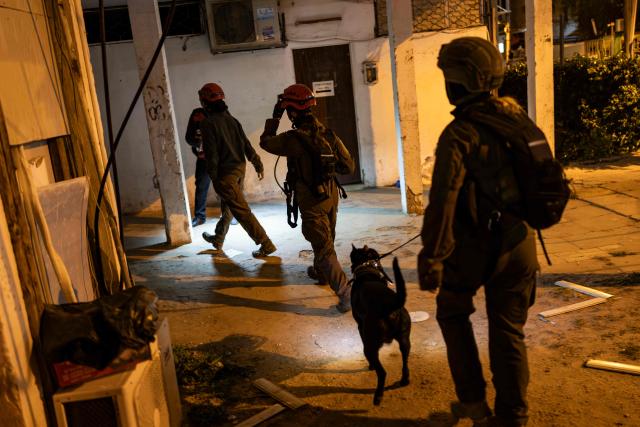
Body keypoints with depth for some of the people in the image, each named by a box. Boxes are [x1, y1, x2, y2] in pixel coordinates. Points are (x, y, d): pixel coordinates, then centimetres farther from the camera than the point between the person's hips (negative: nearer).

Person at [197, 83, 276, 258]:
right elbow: (246, 144, 8)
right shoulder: (231, 119, 8)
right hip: (240, 168, 9)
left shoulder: (207, 123, -13)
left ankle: (266, 244, -6)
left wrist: (214, 178, -11)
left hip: (225, 173, -8)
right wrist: (258, 164, 12)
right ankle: (218, 239, 41)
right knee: (227, 206, 22)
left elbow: (211, 153, -16)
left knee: (241, 210, -5)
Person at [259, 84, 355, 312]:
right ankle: (319, 272, 50)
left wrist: (274, 118, 9)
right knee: (326, 239, 26)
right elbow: (349, 166, -1)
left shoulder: (294, 139, -19)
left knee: (324, 248, -2)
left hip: (311, 203, -7)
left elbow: (265, 142, 0)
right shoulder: (327, 133, -4)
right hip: (331, 196, 7)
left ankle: (346, 293, -7)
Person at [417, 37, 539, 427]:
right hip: (519, 244, 5)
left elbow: (443, 203, -26)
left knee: (453, 313, 20)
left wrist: (432, 258, -22)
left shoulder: (459, 135, -19)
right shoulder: (517, 117, 2)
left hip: (474, 246, -5)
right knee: (509, 331, 15)